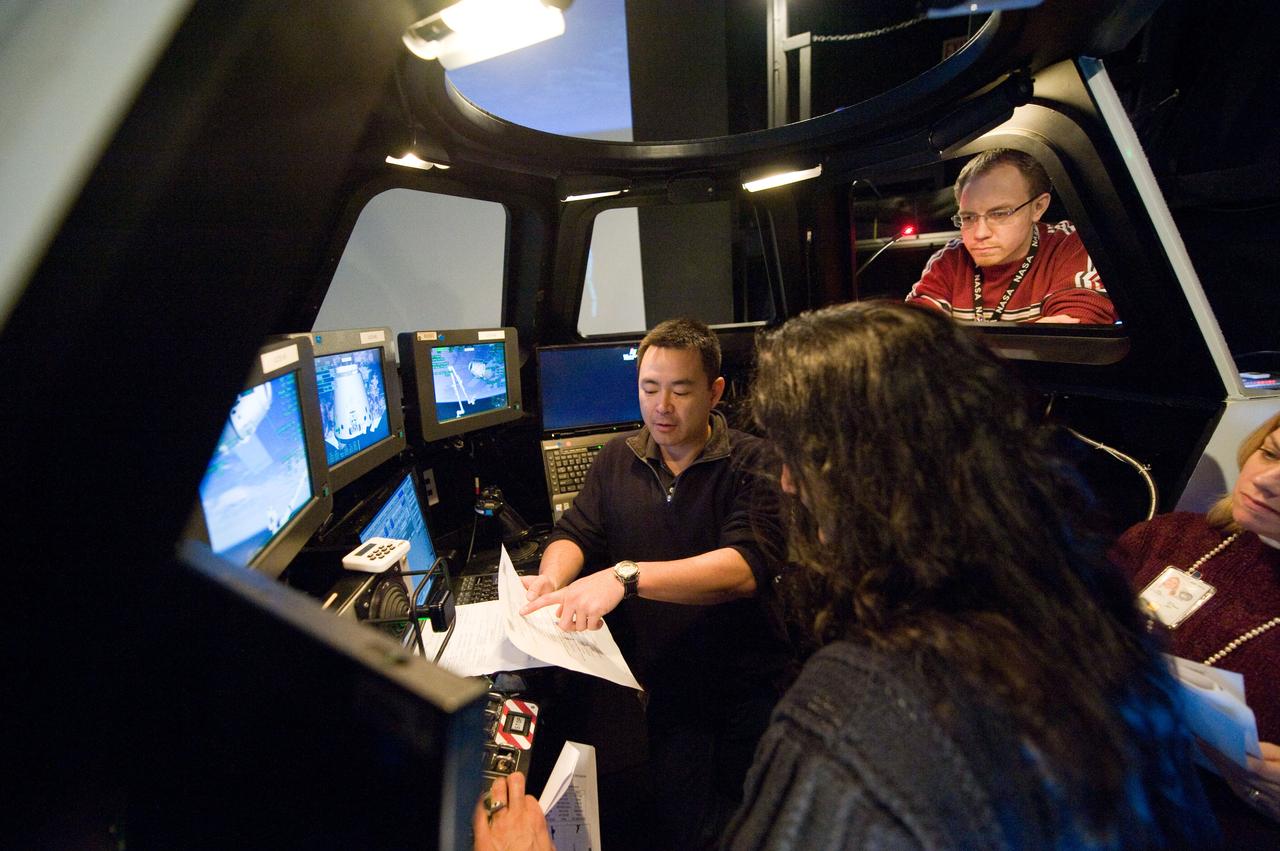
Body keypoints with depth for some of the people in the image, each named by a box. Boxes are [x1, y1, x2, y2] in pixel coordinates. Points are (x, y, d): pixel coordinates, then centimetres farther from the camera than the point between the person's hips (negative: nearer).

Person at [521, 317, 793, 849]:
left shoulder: (752, 463, -8)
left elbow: (748, 565, -22)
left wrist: (626, 576, -33)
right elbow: (575, 535, 4)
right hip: (660, 684, 2)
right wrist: (552, 578, -21)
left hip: (748, 689, -1)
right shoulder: (616, 461, 7)